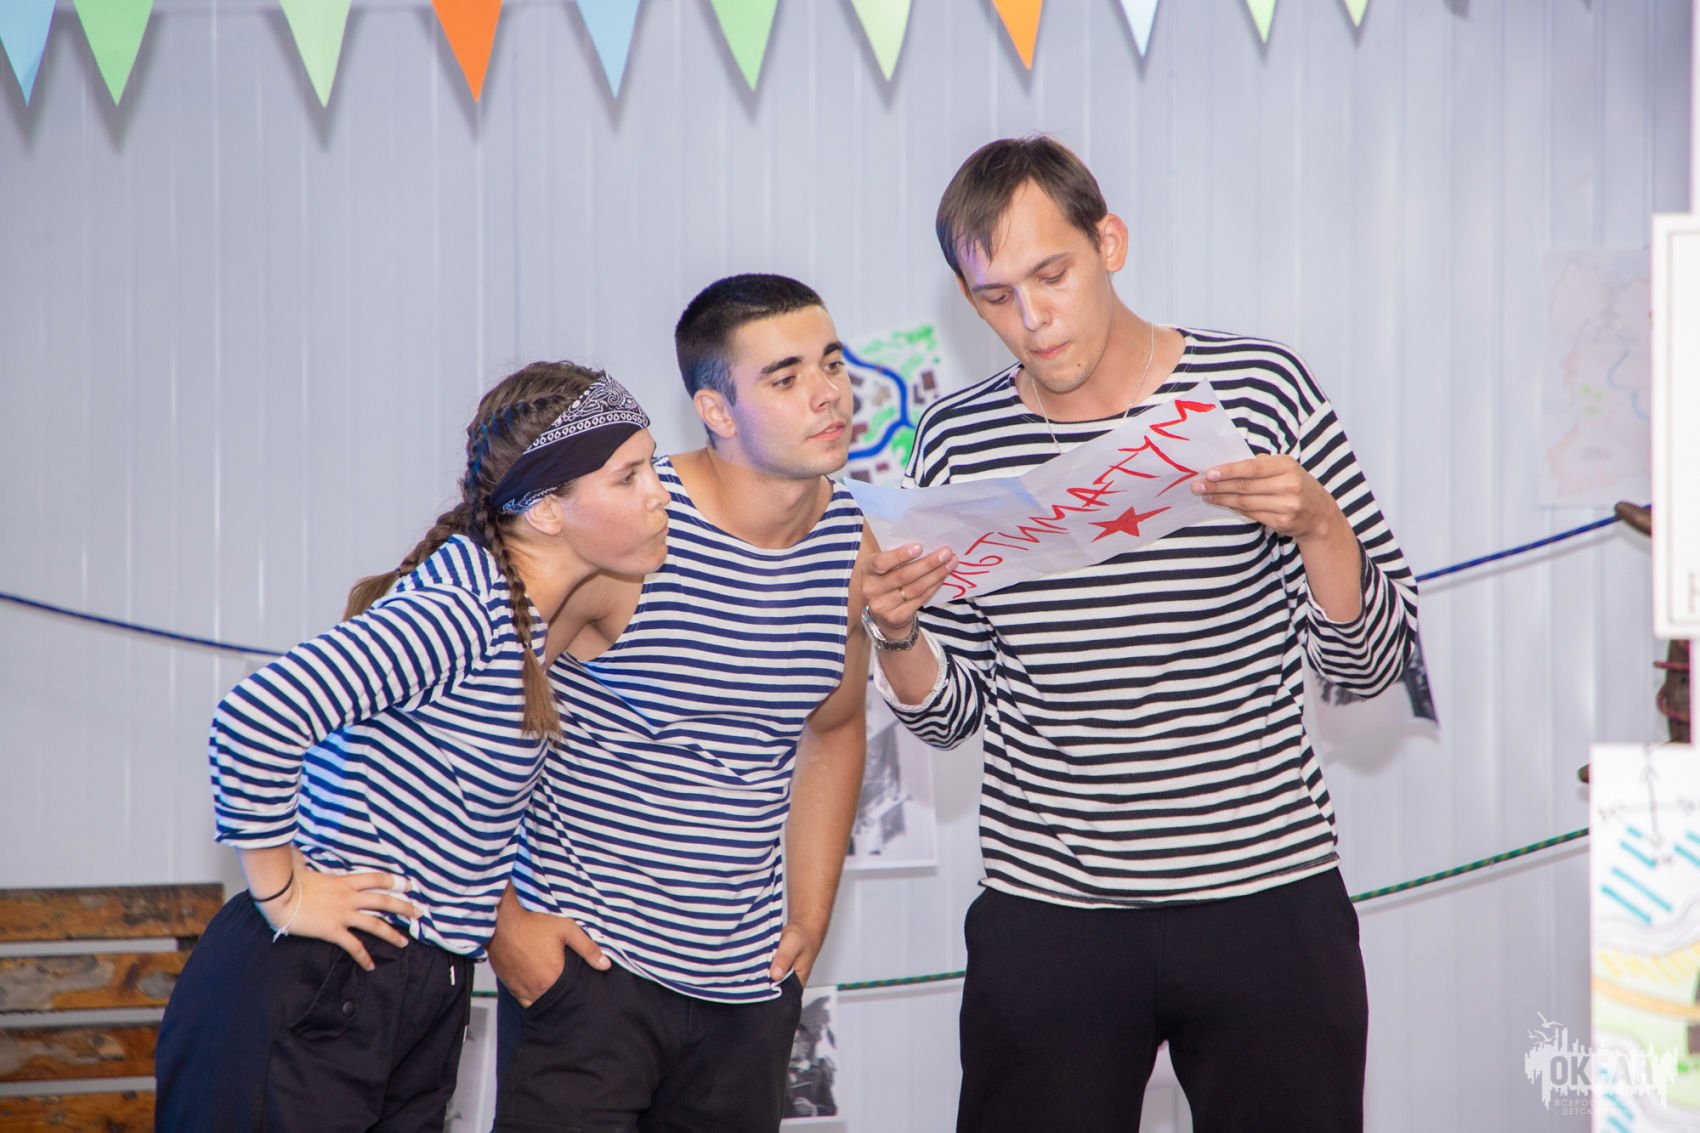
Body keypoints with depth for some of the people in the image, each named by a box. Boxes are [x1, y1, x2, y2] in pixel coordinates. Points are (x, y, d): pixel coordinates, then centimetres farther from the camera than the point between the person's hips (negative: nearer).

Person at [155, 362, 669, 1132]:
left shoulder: (526, 616, 9)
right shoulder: (458, 613, -21)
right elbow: (256, 717, -31)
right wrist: (282, 891, -20)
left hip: (419, 1007, 9)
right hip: (308, 1003, -9)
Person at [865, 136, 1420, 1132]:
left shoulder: (1260, 389, -2)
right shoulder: (959, 443, 3)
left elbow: (1369, 664, -1)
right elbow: (951, 713, 10)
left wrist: (1317, 525, -17)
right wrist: (898, 633, -9)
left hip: (1268, 894, -1)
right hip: (1046, 914, 1)